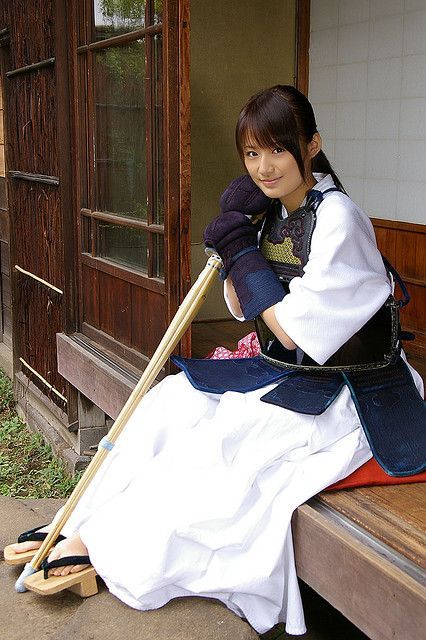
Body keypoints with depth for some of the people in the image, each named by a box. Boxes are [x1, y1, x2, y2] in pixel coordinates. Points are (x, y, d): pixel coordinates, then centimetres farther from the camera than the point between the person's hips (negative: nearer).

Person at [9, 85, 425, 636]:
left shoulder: (337, 219, -20)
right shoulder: (272, 212, 6)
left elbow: (295, 331, -21)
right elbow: (242, 310, 10)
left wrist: (241, 251, -15)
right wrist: (234, 239, -4)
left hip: (338, 395, -8)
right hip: (283, 374, 8)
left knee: (214, 441, -21)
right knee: (172, 399, -7)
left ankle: (100, 540, -8)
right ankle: (84, 533, -7)